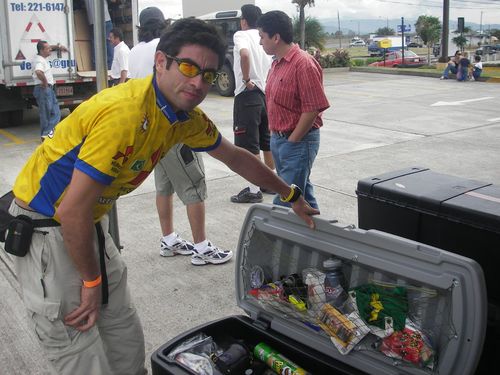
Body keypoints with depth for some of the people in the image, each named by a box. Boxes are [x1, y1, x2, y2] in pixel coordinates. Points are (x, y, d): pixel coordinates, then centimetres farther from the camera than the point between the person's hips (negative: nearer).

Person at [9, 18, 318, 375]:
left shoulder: (188, 118, -3)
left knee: (128, 344, 13)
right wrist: (92, 282, -13)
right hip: (46, 229, -8)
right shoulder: (126, 113, -31)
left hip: (90, 223, 8)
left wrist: (292, 195, 22)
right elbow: (73, 210, -27)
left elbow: (236, 157, 15)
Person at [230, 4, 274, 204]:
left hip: (248, 95, -7)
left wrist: (246, 79, -19)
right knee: (267, 142, 16)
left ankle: (254, 191, 1)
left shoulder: (241, 35, -9)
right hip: (266, 94, 8)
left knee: (249, 146, -3)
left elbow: (245, 54, -30)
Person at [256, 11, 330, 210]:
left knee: (286, 201, -7)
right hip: (278, 139, 9)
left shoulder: (303, 63, -17)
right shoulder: (277, 64, 10)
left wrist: (291, 141, -16)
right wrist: (275, 136, 11)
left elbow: (312, 109, -20)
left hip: (298, 142, -9)